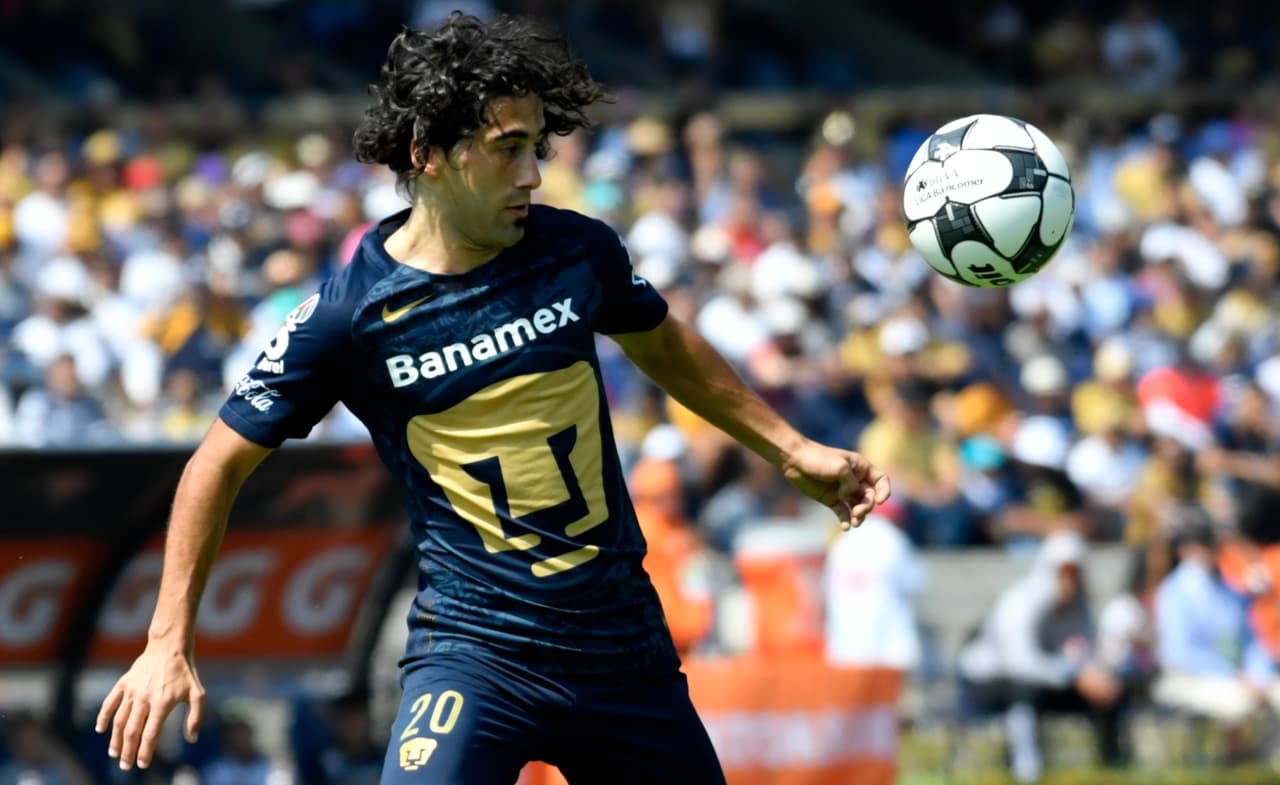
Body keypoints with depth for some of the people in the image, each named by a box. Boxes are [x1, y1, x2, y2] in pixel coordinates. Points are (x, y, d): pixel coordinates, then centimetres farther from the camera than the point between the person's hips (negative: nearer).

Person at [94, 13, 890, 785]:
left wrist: (791, 448, 26)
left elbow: (661, 345, 22)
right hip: (474, 651, -5)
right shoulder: (348, 315, -11)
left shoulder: (578, 252, 0)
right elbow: (222, 461, -1)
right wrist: (169, 643, -6)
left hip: (622, 638, 5)